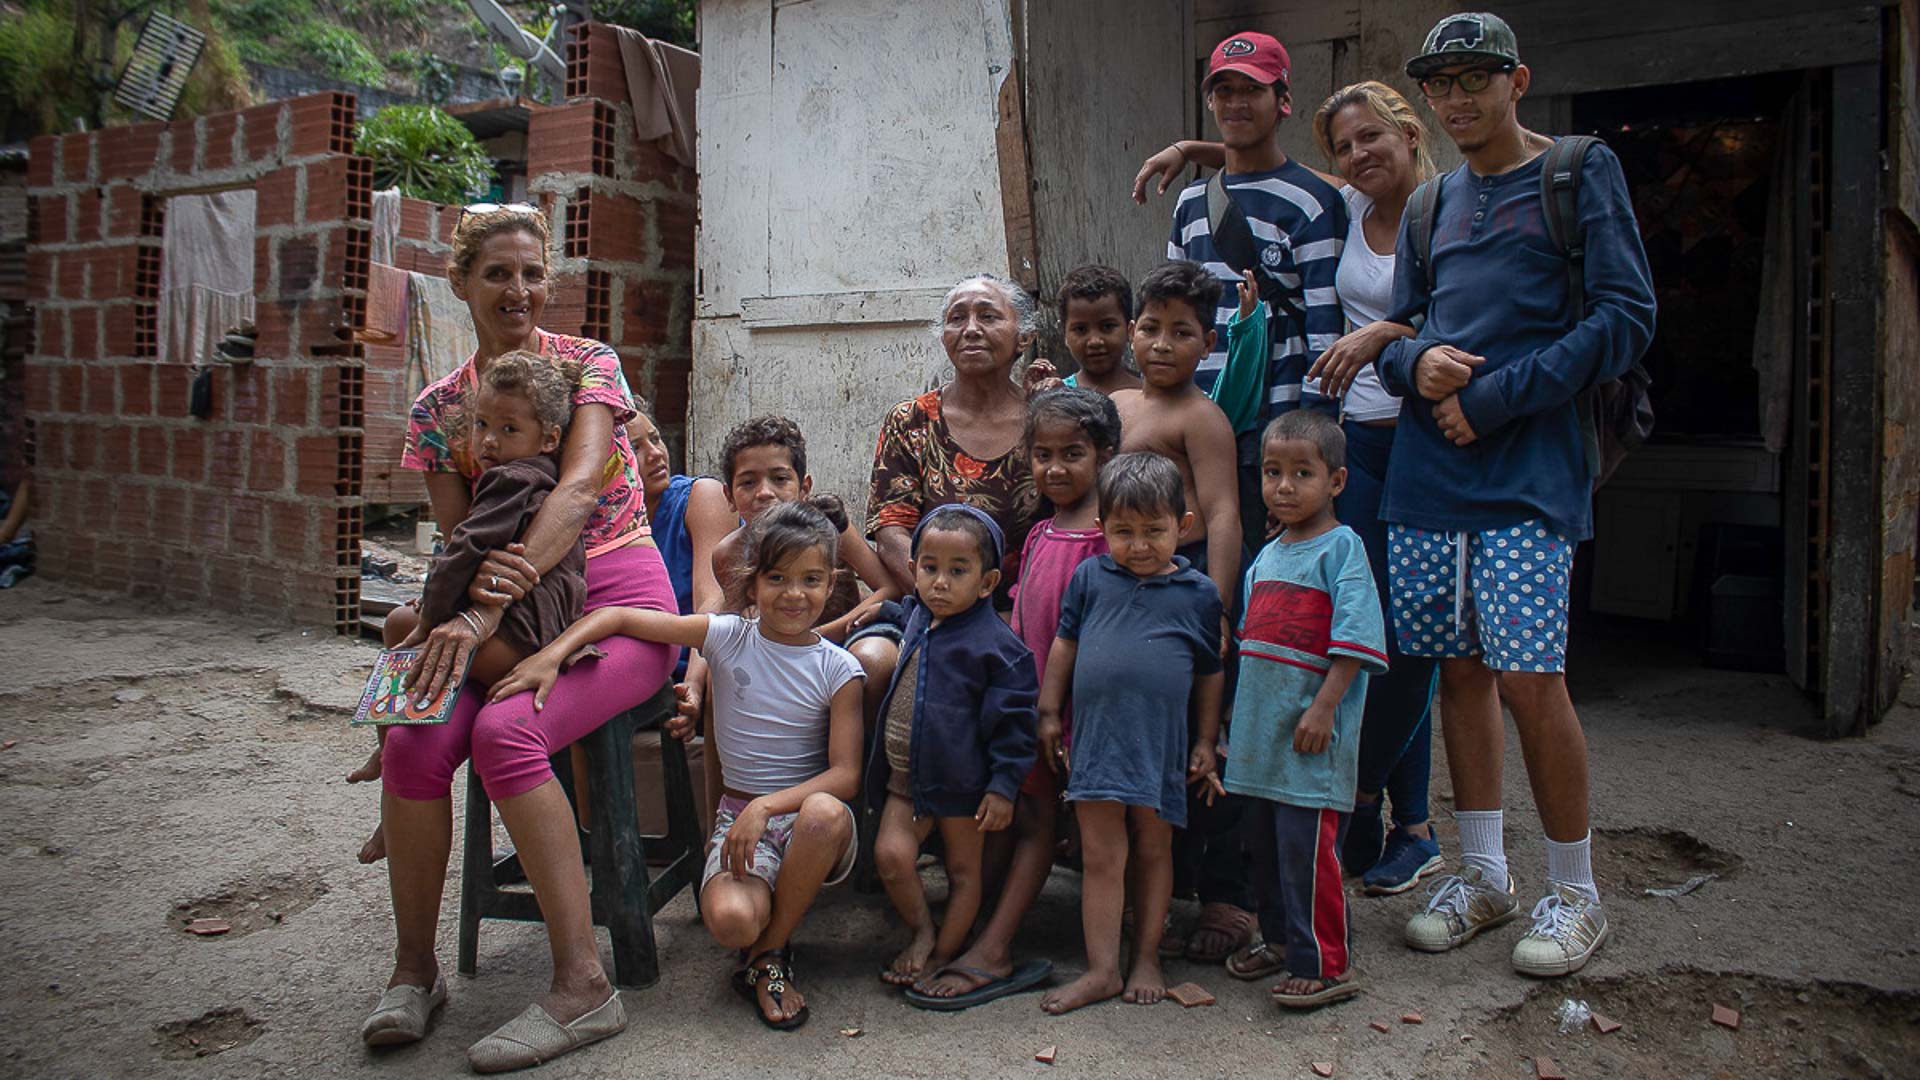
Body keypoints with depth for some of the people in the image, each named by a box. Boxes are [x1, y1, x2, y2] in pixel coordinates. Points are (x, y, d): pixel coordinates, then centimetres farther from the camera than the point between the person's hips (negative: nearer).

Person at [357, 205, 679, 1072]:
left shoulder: (589, 365, -2)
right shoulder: (437, 410, 11)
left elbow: (579, 489, -18)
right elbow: (459, 541, 7)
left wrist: (490, 608, -31)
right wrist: (473, 585, -21)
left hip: (617, 604, -4)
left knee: (504, 729, -31)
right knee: (415, 734, -24)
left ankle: (583, 984, -24)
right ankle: (414, 969, -5)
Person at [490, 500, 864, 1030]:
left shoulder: (838, 669, -5)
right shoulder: (729, 637, -1)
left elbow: (845, 775, -11)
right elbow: (617, 616, -1)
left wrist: (767, 806, -24)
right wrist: (550, 656, -17)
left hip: (809, 812, 0)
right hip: (739, 813, 0)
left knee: (825, 814, -39)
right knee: (729, 920, -32)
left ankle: (768, 955, -14)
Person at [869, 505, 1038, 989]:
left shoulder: (994, 645, -16)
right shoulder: (915, 617, 3)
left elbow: (1012, 722, -14)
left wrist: (1003, 786, -15)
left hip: (960, 780, -5)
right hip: (904, 775, 5)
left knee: (963, 869, 11)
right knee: (891, 856, -7)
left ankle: (943, 954, 27)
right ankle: (922, 933, 16)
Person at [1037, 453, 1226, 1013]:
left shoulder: (1198, 593, 2)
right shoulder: (1089, 577, 3)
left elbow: (1210, 672, 9)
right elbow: (1064, 645, 10)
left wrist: (1206, 742, 9)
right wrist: (1049, 711, 9)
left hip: (1161, 742, 0)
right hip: (1096, 737, 1)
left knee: (1152, 849, 12)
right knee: (1100, 854, 5)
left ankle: (1146, 959, 27)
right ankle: (1102, 969, 13)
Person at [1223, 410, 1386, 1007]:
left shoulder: (1341, 547, -9)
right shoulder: (1266, 557, 14)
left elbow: (1354, 640, -16)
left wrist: (1324, 707, -21)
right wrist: (1239, 712, 21)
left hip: (1312, 734, -8)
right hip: (1261, 731, 8)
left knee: (1307, 845, -6)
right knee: (1264, 841, 16)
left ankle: (1325, 963, 5)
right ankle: (1280, 939, 31)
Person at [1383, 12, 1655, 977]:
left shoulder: (1580, 174, 3)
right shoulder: (1431, 203, 18)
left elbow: (1626, 320, -6)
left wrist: (1491, 398, -12)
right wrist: (1415, 362, -6)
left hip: (1528, 471, -5)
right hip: (1425, 470, 5)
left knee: (1528, 678, -9)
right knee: (1462, 672, 8)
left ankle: (1573, 893, 9)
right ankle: (1482, 875, 21)